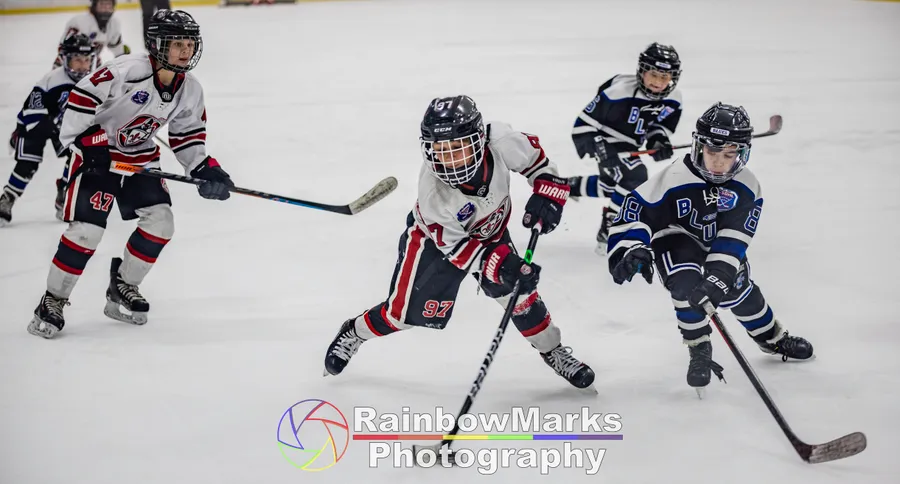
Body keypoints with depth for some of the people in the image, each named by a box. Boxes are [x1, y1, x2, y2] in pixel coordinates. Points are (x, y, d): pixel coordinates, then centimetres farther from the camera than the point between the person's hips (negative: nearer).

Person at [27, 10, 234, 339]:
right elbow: (82, 96, -24)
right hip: (98, 153, -6)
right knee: (87, 228, -15)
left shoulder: (190, 92, -5)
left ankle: (122, 288, 13)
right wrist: (88, 141, -24)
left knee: (160, 222, -5)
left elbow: (187, 132, 7)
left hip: (141, 157, 7)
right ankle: (52, 301, 0)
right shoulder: (127, 71, -26)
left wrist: (205, 168, -6)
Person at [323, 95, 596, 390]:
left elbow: (534, 157, -13)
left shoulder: (500, 141, -36)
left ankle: (552, 350, 22)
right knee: (406, 312, 2)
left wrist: (546, 195, -23)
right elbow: (454, 246, -29)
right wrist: (497, 264, -39)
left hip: (490, 231, 3)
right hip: (436, 239, -3)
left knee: (517, 290, -3)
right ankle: (354, 332, 32)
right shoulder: (433, 192, -40)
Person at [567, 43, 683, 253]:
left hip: (629, 146, 8)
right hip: (604, 139, -8)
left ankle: (574, 186, 50)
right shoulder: (620, 89, -31)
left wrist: (659, 141, -16)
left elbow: (659, 124, 6)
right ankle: (608, 234, -13)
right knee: (635, 179, -25)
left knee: (614, 185, 24)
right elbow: (586, 121, -25)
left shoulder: (673, 99, -12)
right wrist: (600, 151, -33)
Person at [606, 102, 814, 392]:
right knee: (687, 284, -28)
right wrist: (630, 250, -43)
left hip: (718, 244, 4)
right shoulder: (674, 180, -33)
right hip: (676, 239, -4)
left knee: (739, 290, 3)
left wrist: (719, 275, -38)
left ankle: (773, 338, 33)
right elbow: (636, 211, -29)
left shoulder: (746, 189, -22)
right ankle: (699, 350, -7)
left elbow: (733, 239, -26)